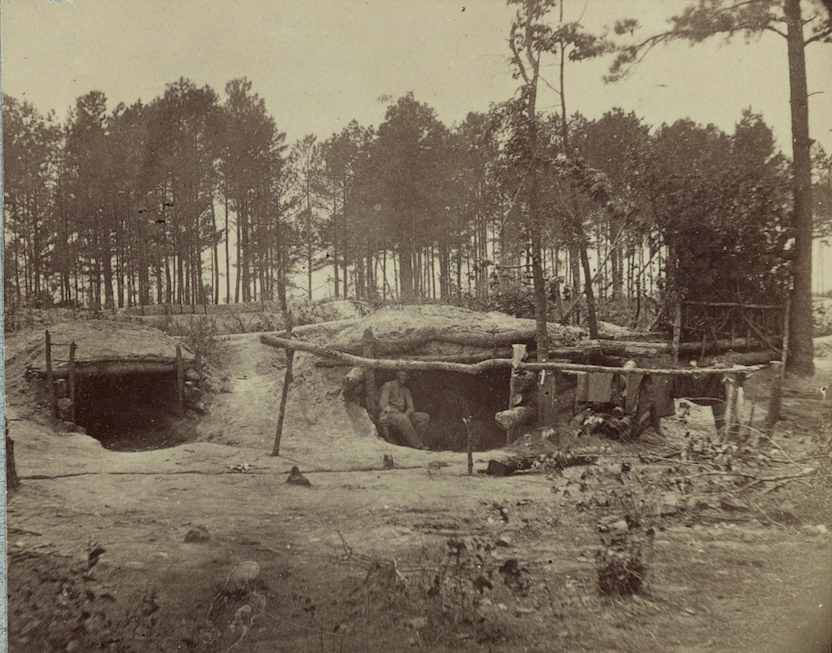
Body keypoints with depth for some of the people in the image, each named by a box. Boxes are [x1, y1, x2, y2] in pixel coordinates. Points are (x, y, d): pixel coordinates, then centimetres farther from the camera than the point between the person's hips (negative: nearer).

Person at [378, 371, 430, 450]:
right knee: (403, 419, -40)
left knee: (425, 417, -14)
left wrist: (406, 414, -15)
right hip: (387, 415, -7)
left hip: (403, 416, 7)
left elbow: (411, 407, 9)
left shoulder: (406, 389, 18)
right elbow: (383, 405, -12)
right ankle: (418, 446, -36)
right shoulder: (388, 385, 0)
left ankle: (412, 444, -26)